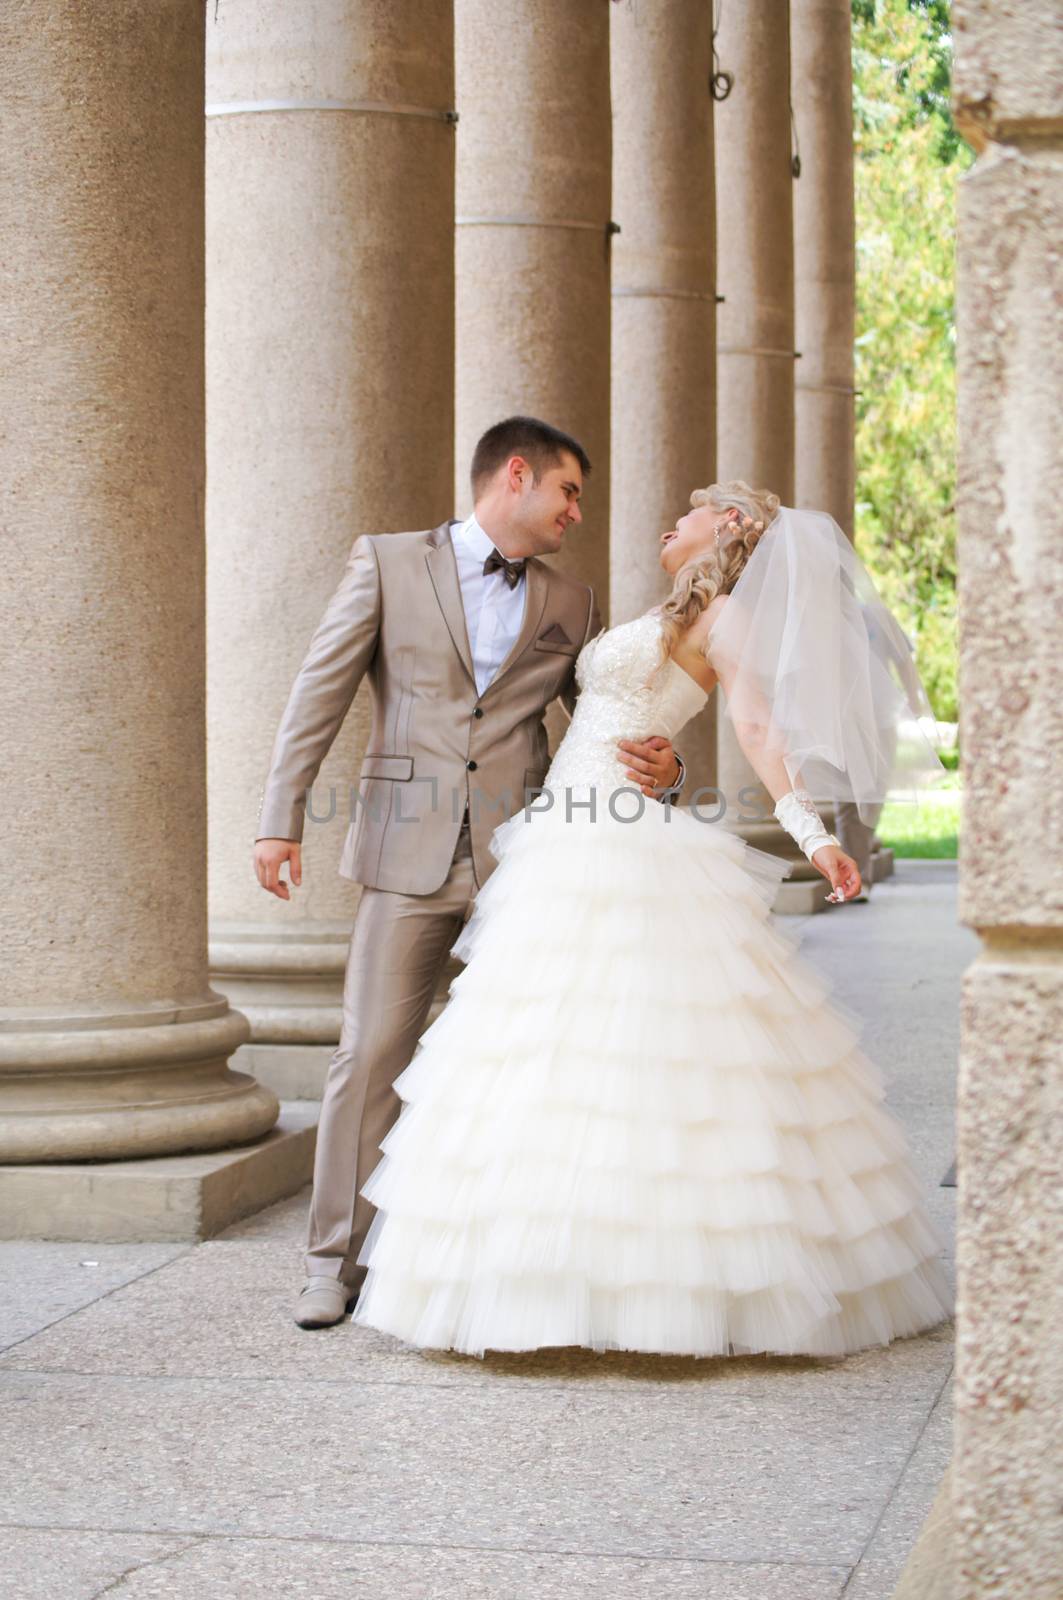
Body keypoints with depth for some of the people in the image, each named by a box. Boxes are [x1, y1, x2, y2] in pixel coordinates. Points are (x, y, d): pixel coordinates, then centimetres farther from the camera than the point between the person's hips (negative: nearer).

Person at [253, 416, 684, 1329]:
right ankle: (336, 1262, 8)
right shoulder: (388, 564, 5)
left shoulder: (570, 605, 14)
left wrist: (661, 767, -8)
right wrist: (282, 819, -6)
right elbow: (320, 694, 2)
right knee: (371, 1056, -2)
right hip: (411, 854, -2)